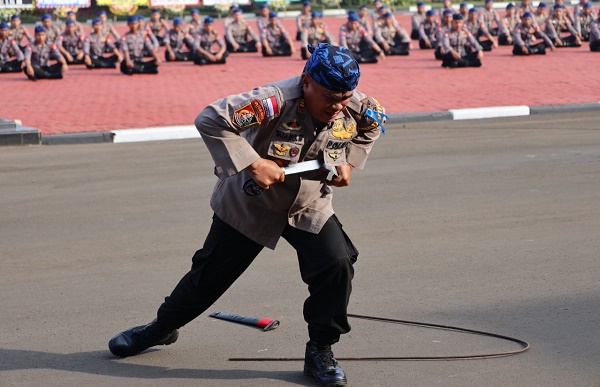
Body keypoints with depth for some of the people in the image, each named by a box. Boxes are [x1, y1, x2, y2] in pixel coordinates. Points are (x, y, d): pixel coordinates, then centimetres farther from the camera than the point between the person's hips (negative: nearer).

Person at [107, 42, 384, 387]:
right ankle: (162, 327, 39)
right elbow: (210, 120, -40)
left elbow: (373, 124, 8)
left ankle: (321, 351, 0)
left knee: (337, 263, -19)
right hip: (248, 204, -3)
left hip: (309, 207, 3)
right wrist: (252, 164, -41)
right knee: (211, 274, 10)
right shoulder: (277, 100, -35)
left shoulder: (358, 107, -19)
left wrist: (349, 162, -7)